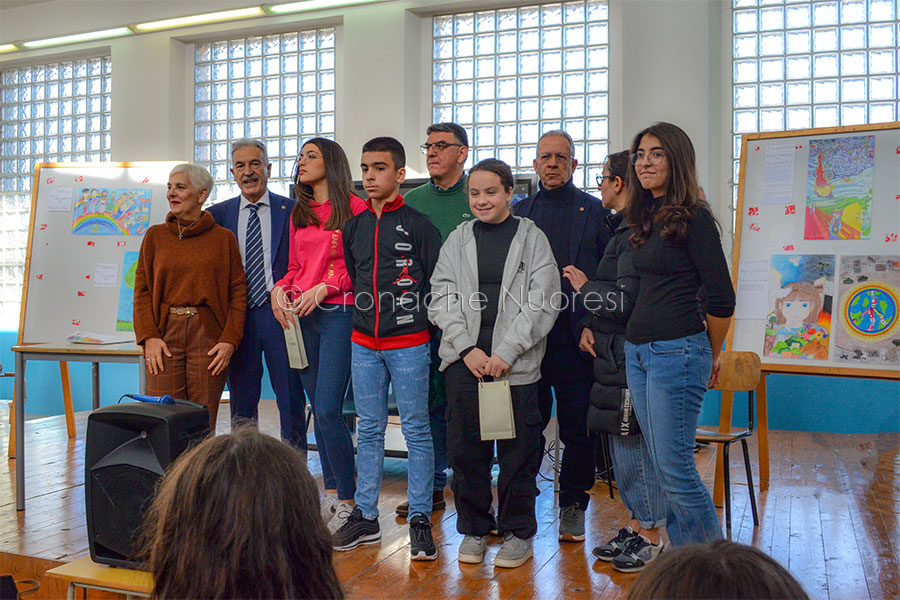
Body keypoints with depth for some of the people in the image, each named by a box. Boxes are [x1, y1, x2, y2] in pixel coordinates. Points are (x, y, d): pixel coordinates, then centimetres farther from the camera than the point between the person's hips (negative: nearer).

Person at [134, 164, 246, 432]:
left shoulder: (223, 238, 5)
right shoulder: (155, 236, 11)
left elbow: (238, 292, 2)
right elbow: (141, 290, 8)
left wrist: (229, 340, -7)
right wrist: (149, 337, -4)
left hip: (208, 335, -1)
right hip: (164, 335, 1)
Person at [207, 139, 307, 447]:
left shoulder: (292, 210, 2)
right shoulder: (218, 214, 9)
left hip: (280, 313, -2)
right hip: (238, 316, 2)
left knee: (291, 397, 3)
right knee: (241, 401, 10)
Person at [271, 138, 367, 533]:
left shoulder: (354, 208, -3)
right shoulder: (299, 213, 18)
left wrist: (326, 286, -15)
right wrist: (280, 289, 2)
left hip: (338, 311, -7)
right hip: (301, 316, 7)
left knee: (328, 410, -12)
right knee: (319, 408, 11)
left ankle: (348, 500, 1)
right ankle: (330, 491, 22)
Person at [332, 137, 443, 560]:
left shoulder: (417, 225, -4)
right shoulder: (353, 227, 11)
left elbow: (437, 282, -2)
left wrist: (416, 315, -3)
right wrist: (365, 311, 13)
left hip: (409, 343, -5)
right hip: (363, 343, 5)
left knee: (416, 430, 1)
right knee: (369, 430, 11)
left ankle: (420, 520, 10)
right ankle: (365, 516, 21)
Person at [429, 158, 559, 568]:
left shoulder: (532, 238, 4)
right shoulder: (458, 239, 11)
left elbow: (542, 304, -3)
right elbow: (441, 299, 6)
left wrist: (506, 353, -10)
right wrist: (468, 348, -6)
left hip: (516, 362, -2)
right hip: (464, 360, 2)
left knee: (518, 449, 4)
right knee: (466, 446, 7)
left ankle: (517, 533, 21)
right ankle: (474, 529, 24)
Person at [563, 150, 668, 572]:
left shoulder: (635, 234, -16)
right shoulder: (622, 229, 16)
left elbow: (626, 301, -22)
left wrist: (584, 287, -8)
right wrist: (589, 327, 7)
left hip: (629, 358, -10)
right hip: (614, 355, 10)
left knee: (633, 444, -1)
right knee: (622, 443, 16)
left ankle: (651, 537, 13)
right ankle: (636, 526, 28)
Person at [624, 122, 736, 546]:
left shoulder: (693, 217, -9)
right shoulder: (646, 218, 16)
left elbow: (721, 298, -10)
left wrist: (712, 355, 2)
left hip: (676, 353, -8)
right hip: (638, 352, 8)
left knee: (675, 469, -4)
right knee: (662, 467, 13)